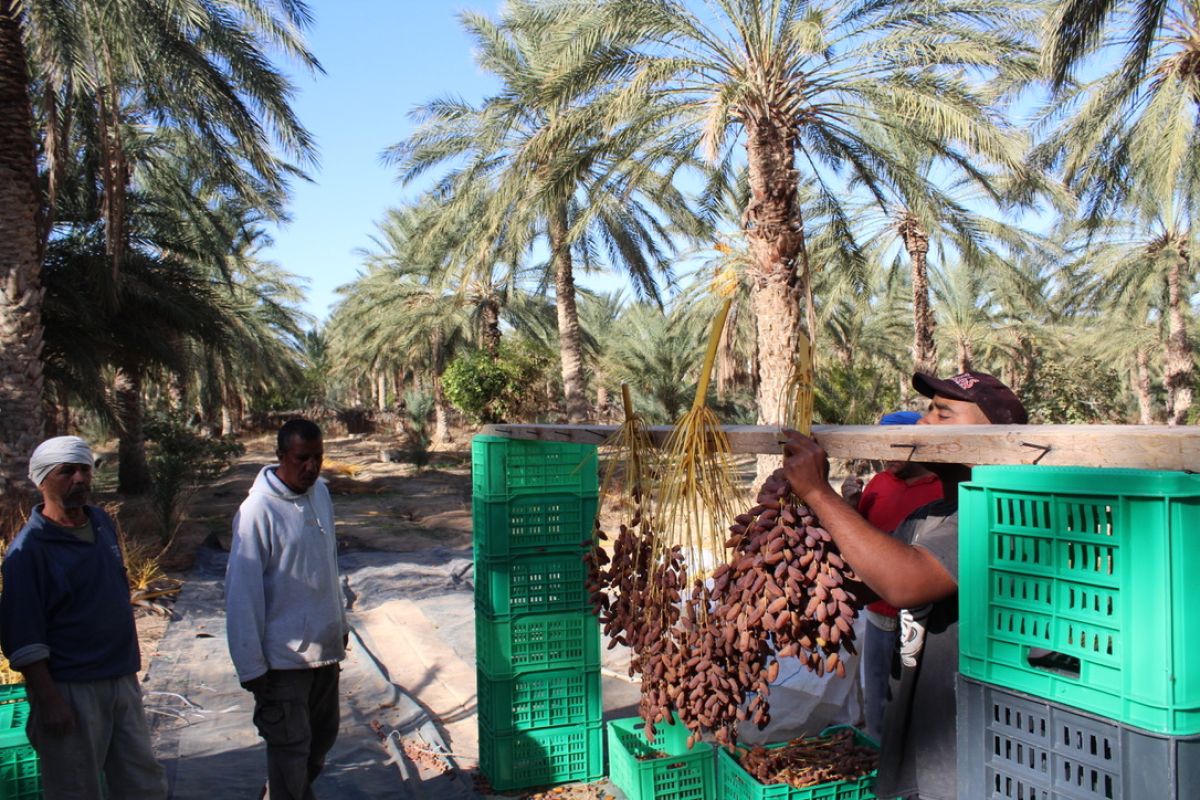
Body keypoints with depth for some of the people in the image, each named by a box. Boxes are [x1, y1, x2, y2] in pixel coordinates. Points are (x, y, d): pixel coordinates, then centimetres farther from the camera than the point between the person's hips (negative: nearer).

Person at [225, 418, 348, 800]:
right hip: (284, 655, -7)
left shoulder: (321, 493, 2)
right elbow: (242, 591, -16)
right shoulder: (257, 510, -18)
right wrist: (251, 666, -14)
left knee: (324, 734, 21)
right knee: (291, 746, 5)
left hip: (325, 646, 7)